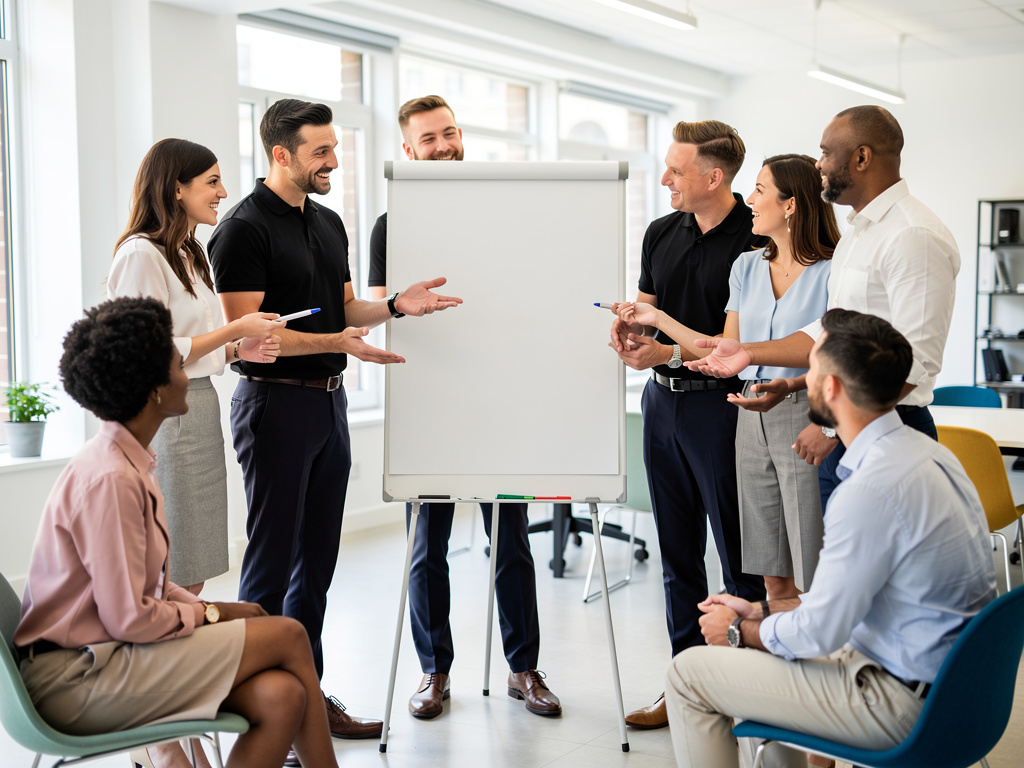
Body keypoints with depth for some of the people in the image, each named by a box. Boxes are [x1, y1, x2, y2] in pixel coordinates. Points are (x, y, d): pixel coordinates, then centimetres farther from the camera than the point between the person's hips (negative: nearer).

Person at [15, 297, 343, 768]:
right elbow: (129, 619, -21)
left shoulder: (130, 464, 11)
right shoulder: (110, 479, -20)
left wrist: (213, 609, 2)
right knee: (288, 636, -10)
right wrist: (208, 614, -5)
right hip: (75, 677, -9)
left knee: (281, 698, -10)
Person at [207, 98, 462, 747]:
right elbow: (246, 330, -18)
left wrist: (397, 305, -1)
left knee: (318, 560, 12)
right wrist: (335, 341, -27)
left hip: (330, 402, 8)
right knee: (272, 561, -2)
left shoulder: (330, 224, 14)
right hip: (276, 402, -8)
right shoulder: (245, 229, -12)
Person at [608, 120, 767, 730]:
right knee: (678, 553, 12)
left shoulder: (754, 240, -11)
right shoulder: (661, 234, 12)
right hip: (662, 402, 7)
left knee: (739, 555, -1)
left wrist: (671, 353, -20)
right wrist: (629, 325, -5)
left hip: (719, 402, -7)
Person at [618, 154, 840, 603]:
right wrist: (657, 319, 12)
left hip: (805, 420, -6)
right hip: (751, 420, 6)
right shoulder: (747, 267, 13)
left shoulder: (831, 273, -8)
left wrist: (783, 388, -22)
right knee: (774, 577, 11)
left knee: (813, 580, -3)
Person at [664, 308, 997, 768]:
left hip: (902, 704, -10)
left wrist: (739, 631, 0)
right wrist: (761, 612, 14)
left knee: (689, 674, -3)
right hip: (945, 678, 10)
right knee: (759, 648, 27)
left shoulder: (872, 490, -27)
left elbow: (819, 633, -19)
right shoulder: (926, 453, 4)